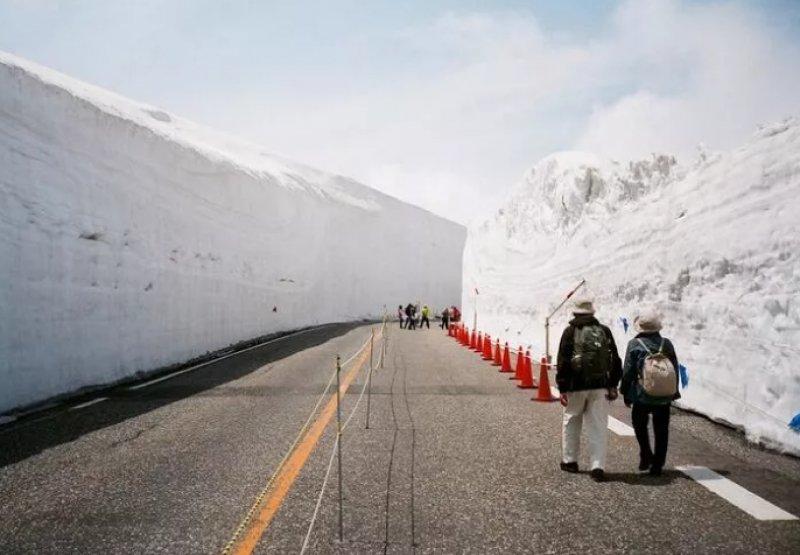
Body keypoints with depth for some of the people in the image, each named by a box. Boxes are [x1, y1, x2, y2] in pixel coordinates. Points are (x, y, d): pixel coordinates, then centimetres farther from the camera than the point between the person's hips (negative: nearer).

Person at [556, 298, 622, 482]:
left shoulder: (570, 332, -2)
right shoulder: (604, 331, 7)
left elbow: (563, 362, -6)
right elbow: (615, 360, 8)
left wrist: (562, 388, -3)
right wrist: (613, 385, 12)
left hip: (576, 385, -2)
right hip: (600, 386, 2)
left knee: (571, 423, 14)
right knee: (598, 427, 4)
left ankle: (569, 460, 23)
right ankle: (598, 467, 1)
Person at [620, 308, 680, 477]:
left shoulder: (634, 344, -10)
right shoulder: (667, 344, 0)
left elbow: (628, 372, -9)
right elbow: (675, 370, 7)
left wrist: (626, 395, 2)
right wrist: (674, 393, 18)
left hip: (642, 396, -3)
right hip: (665, 396, 3)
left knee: (640, 425, 19)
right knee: (661, 431, 12)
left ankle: (646, 455, 9)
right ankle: (657, 465, 15)